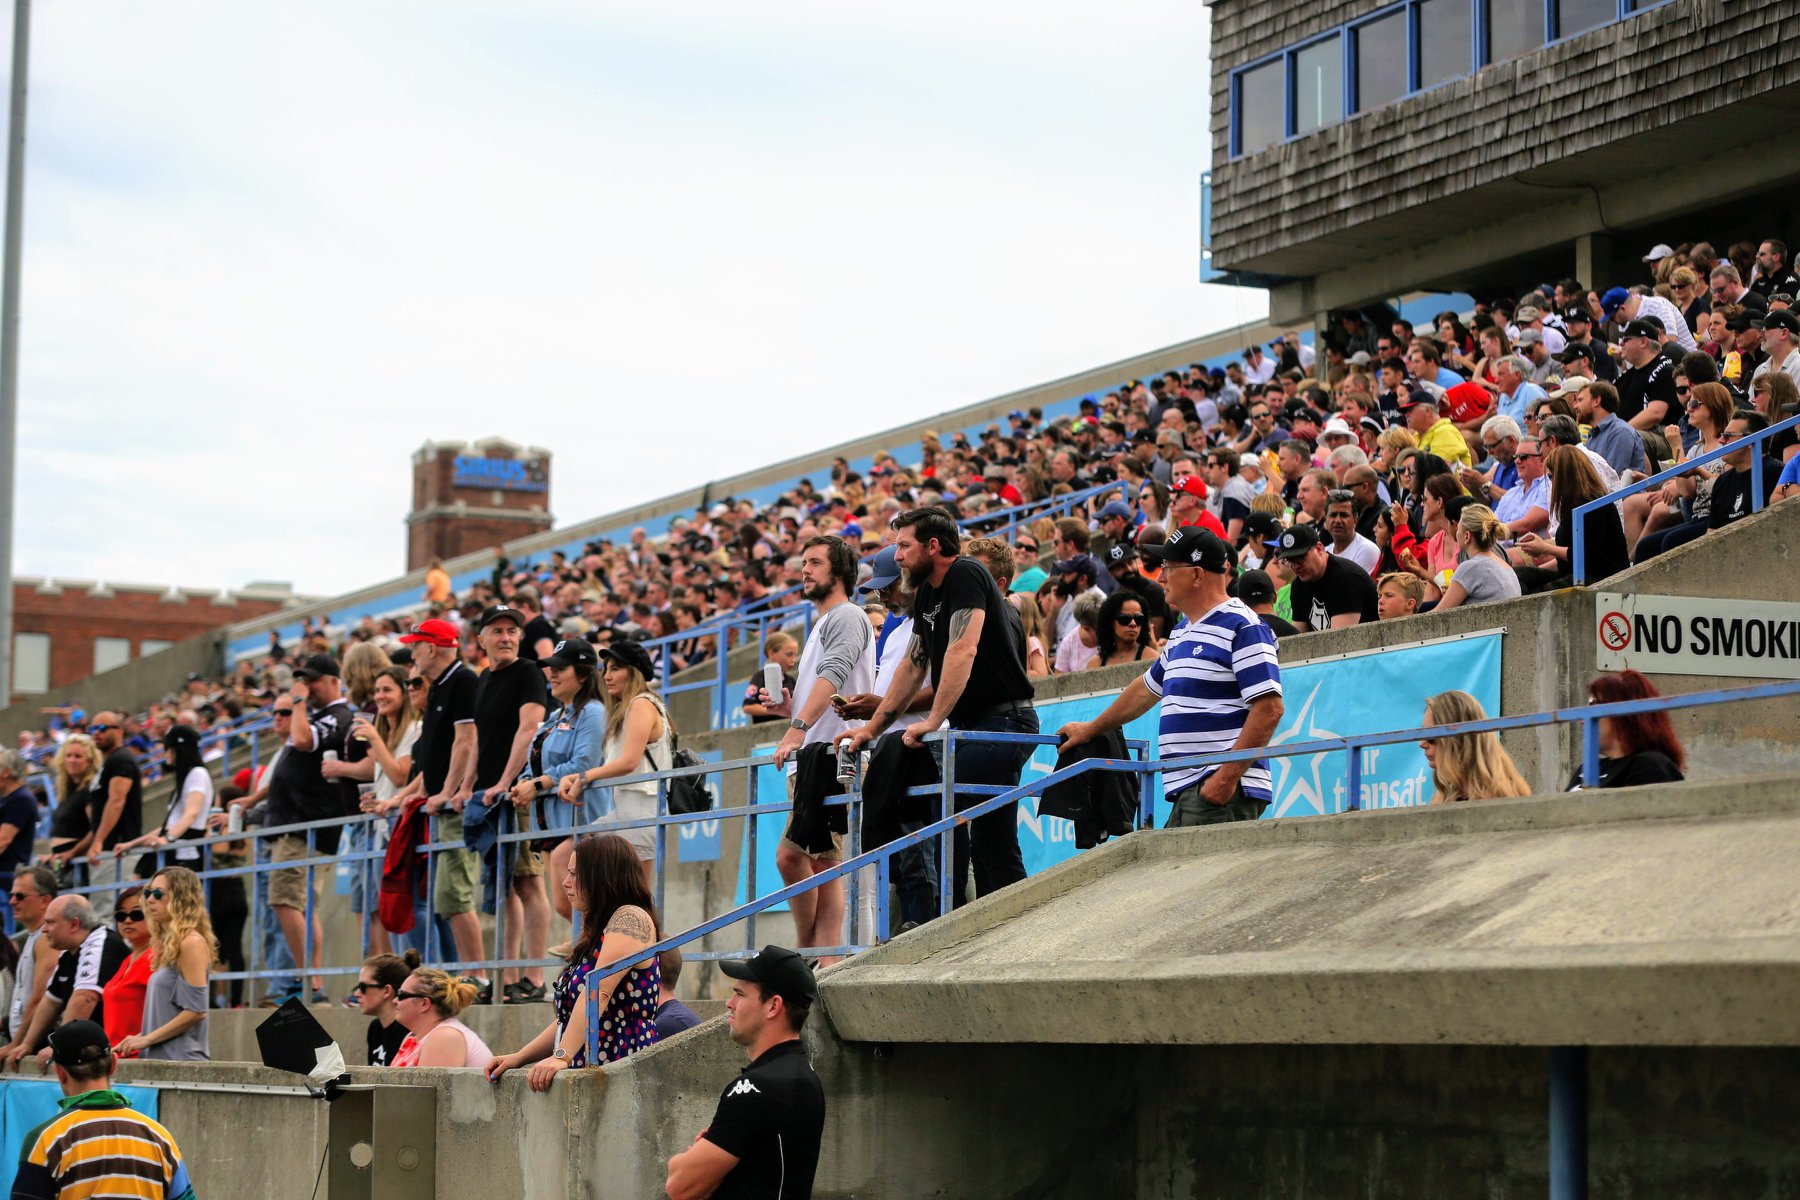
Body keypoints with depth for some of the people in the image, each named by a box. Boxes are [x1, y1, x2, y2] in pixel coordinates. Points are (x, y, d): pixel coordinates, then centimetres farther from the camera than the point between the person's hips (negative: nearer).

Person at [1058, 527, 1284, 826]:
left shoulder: (1242, 627, -8)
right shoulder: (1182, 634, 22)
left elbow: (1269, 708, -16)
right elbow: (1147, 688, 38)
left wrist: (1228, 776, -22)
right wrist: (1091, 729, 47)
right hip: (1187, 792, 9)